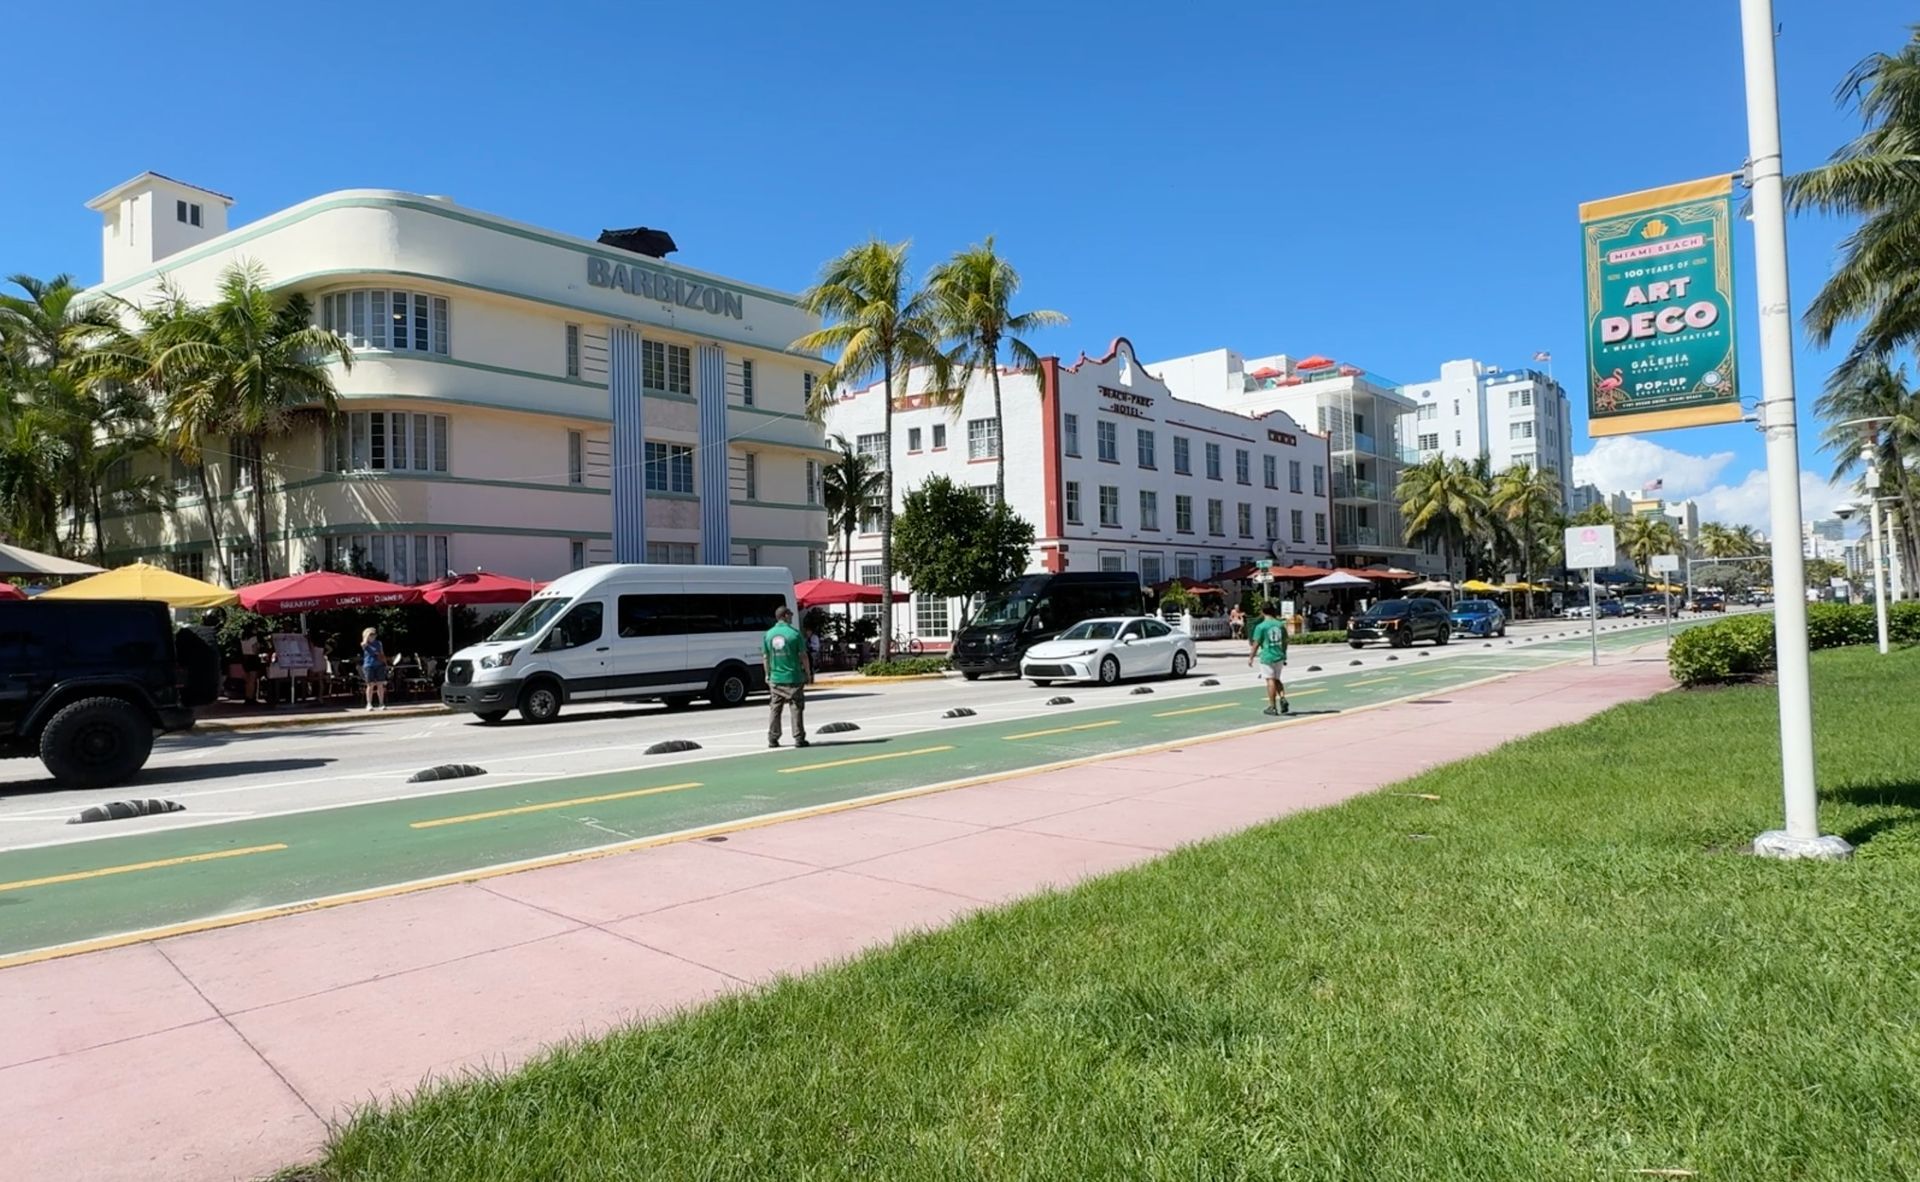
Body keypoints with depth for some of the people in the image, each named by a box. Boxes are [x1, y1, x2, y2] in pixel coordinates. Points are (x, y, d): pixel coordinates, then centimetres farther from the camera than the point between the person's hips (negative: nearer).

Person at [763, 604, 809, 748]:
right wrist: (807, 672, 3)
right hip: (794, 677, -4)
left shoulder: (768, 634, 3)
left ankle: (772, 739, 12)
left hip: (775, 678, 4)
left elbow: (766, 657, 7)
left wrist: (768, 674, 17)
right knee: (796, 709, 3)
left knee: (775, 709, 11)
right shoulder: (794, 633, -9)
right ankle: (799, 739, 4)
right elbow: (803, 655, -7)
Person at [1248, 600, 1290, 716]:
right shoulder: (1281, 625, 4)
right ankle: (1283, 698, -1)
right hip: (1279, 656, 5)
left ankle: (1272, 707, 6)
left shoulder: (1261, 626, -10)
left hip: (1267, 657, -5)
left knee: (1271, 681, 1)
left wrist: (1251, 657, 2)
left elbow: (1256, 644, -9)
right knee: (1276, 679, 19)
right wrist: (1284, 655, 21)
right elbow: (1285, 642, 10)